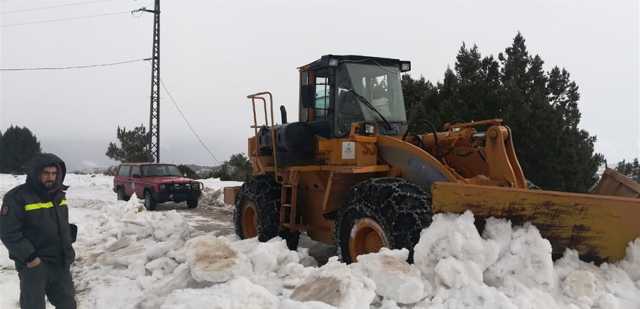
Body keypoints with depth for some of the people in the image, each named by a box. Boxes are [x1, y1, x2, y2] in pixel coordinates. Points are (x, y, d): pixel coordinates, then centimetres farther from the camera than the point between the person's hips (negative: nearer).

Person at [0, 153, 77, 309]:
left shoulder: (58, 195, 10)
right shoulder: (17, 197, -13)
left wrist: (67, 248, 11)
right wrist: (29, 256, -21)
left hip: (61, 263, 7)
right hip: (34, 264, -6)